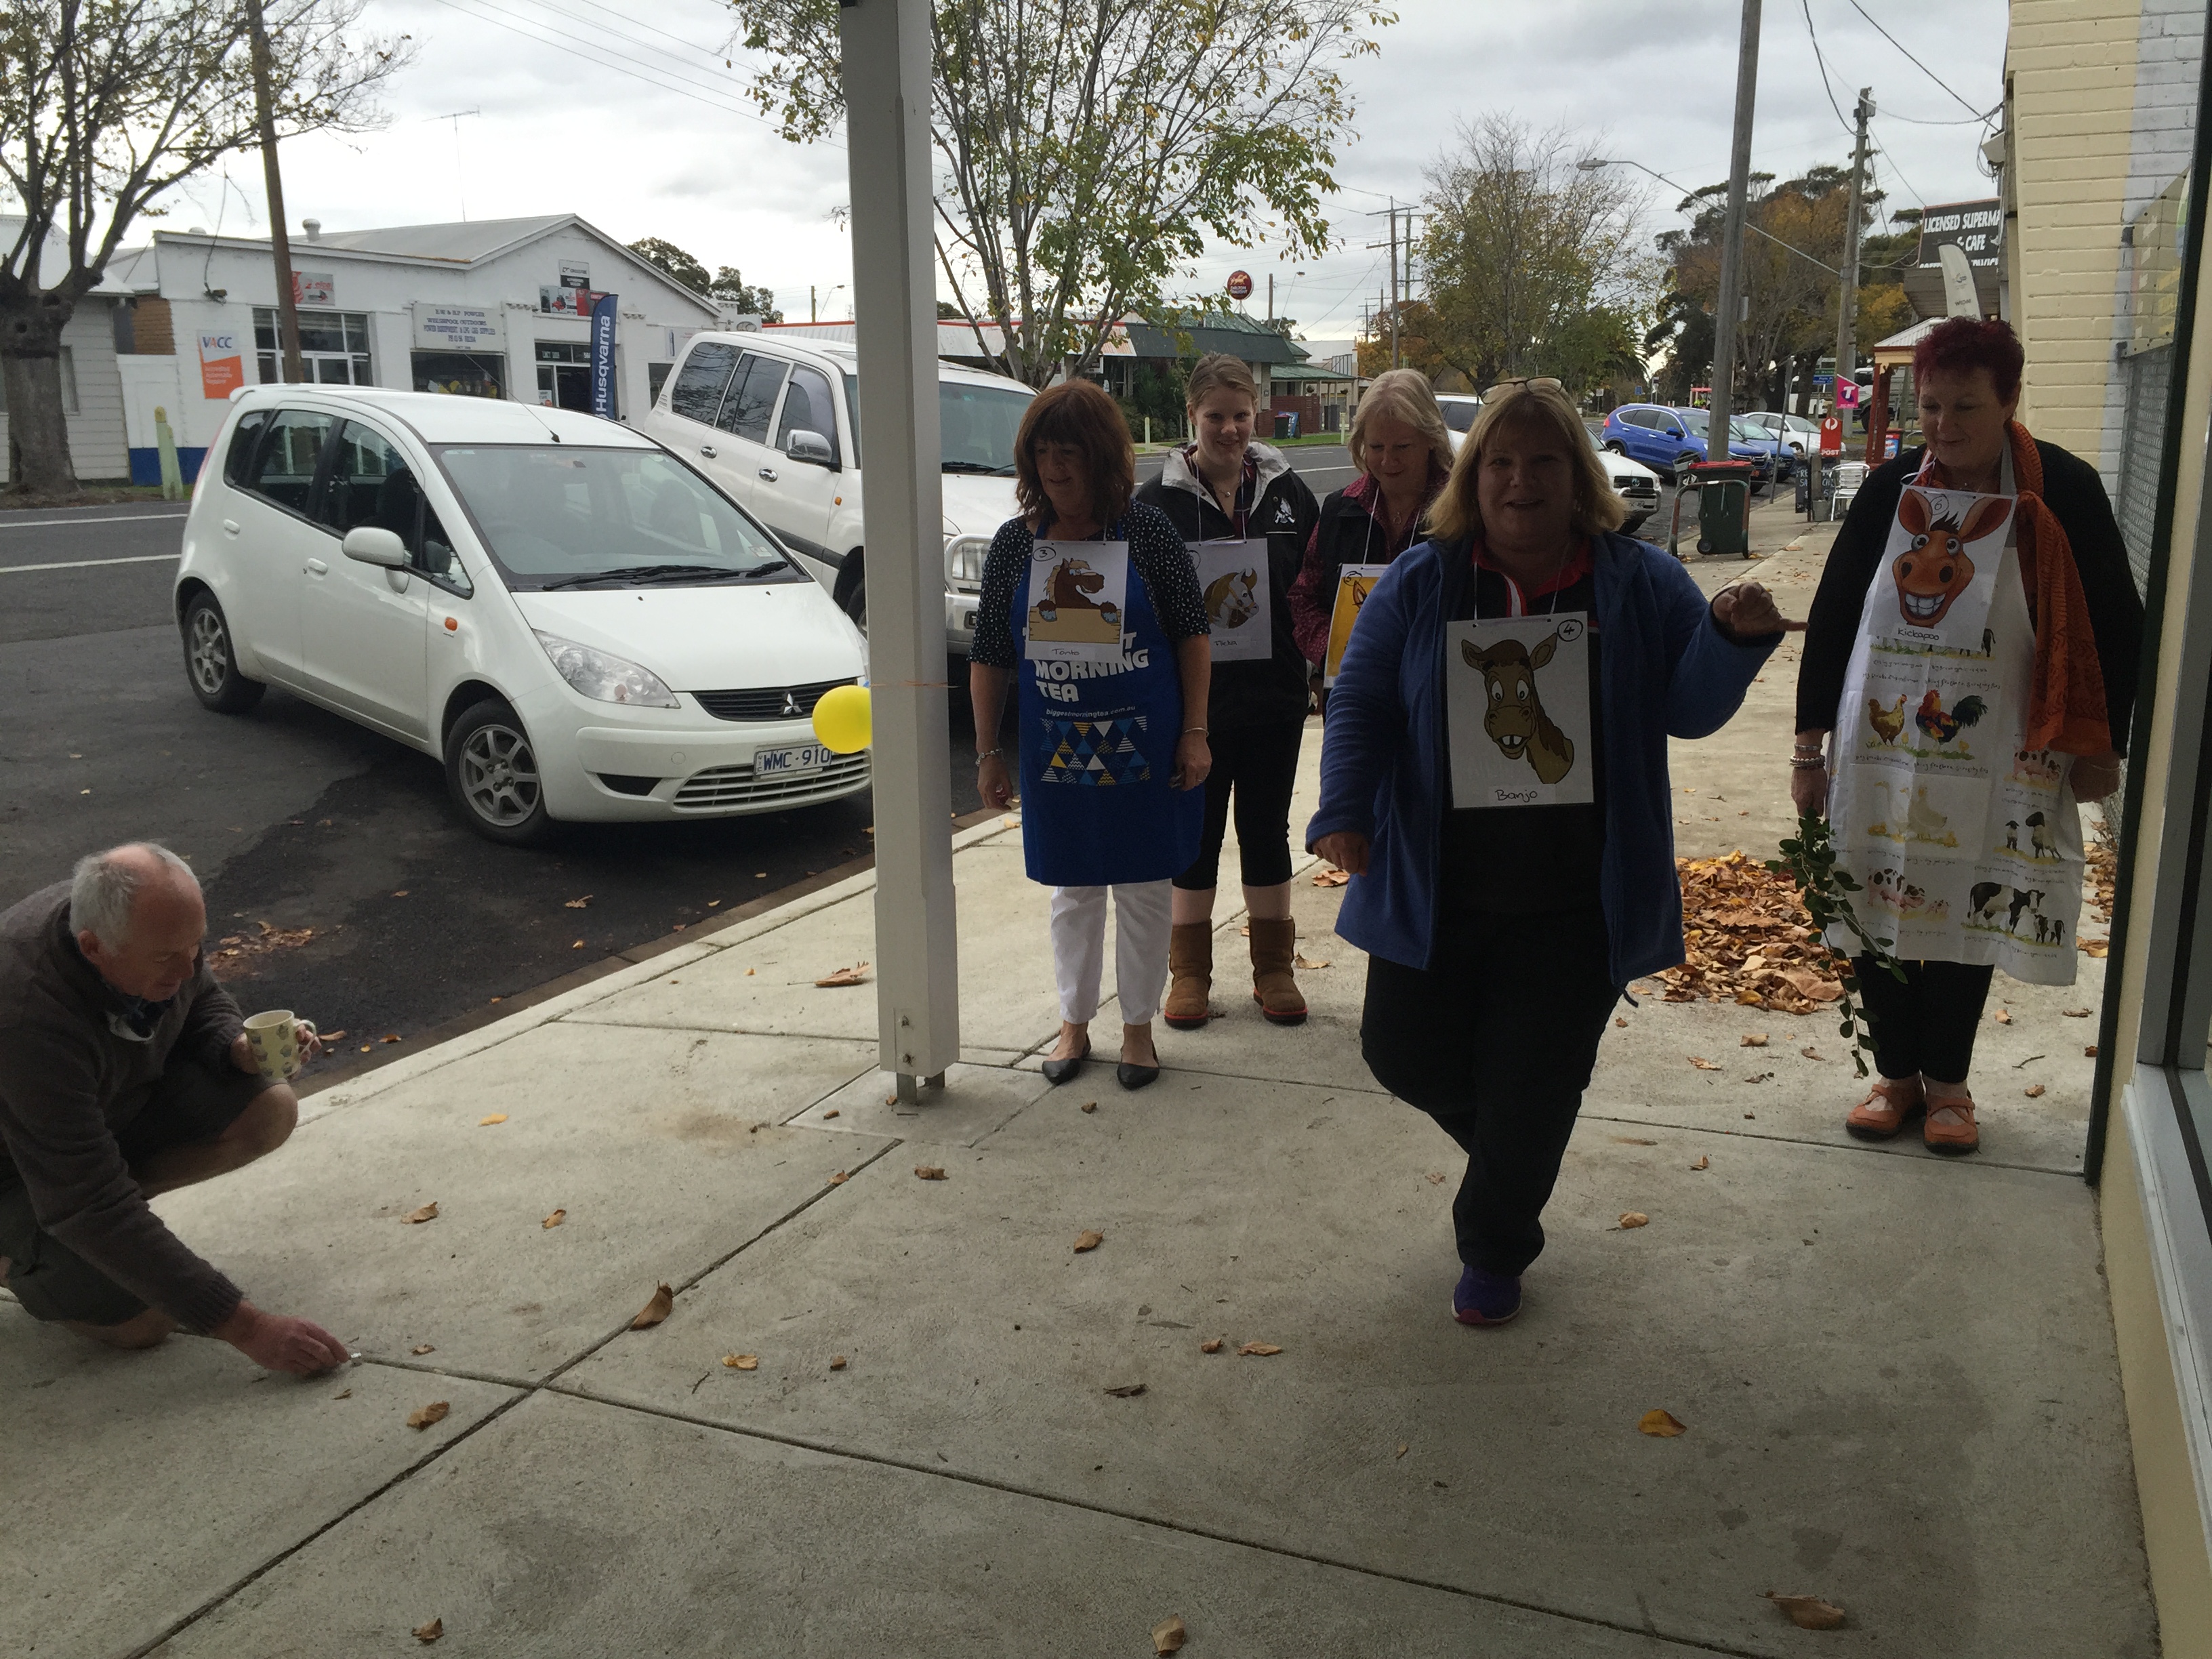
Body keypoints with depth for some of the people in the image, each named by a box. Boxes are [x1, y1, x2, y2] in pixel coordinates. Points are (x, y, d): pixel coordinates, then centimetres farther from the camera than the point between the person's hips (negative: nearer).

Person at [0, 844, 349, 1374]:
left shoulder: (157, 924, -20)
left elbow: (202, 1001, 4)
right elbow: (91, 1208, -37)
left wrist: (238, 1046, -22)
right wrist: (245, 1328, -38)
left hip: (122, 1096, 6)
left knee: (269, 1111, -18)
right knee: (141, 1320, -19)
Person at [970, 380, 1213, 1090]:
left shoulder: (1147, 531, -5)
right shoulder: (1014, 543, 0)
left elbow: (1193, 633, -2)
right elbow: (989, 657, 5)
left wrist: (1194, 733, -7)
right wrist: (988, 752, 4)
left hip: (1144, 744, -2)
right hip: (1057, 749, 2)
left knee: (1143, 888, 8)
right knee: (1073, 890, 14)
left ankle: (1139, 1026, 25)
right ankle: (1075, 1023, 30)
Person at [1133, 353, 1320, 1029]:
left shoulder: (1288, 491, 5)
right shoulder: (1158, 499, -2)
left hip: (1274, 694, 2)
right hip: (1193, 696, -2)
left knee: (1267, 829, 11)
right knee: (1197, 829, 8)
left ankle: (1274, 967, 23)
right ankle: (1189, 970, 21)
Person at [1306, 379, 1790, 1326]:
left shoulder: (1641, 584, -1)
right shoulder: (1421, 583, 0)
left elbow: (1688, 710, 1)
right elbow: (1360, 703, 0)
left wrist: (1735, 638, -18)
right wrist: (1345, 811, -15)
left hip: (1574, 904, -1)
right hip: (1435, 891, 2)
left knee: (1533, 1094, 6)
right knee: (1401, 1052, 10)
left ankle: (1494, 1252, 31)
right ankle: (1504, 1146, 43)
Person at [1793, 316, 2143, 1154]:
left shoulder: (2063, 493, -7)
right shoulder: (1891, 488, -2)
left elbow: (2112, 627, 0)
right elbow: (1832, 615, 2)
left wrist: (2099, 747, 1)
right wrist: (1810, 745, 1)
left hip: (1995, 763, -2)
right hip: (1877, 749, 2)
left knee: (1968, 922, 8)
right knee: (1877, 916, 6)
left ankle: (1948, 1082, 26)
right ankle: (1896, 1075, 25)